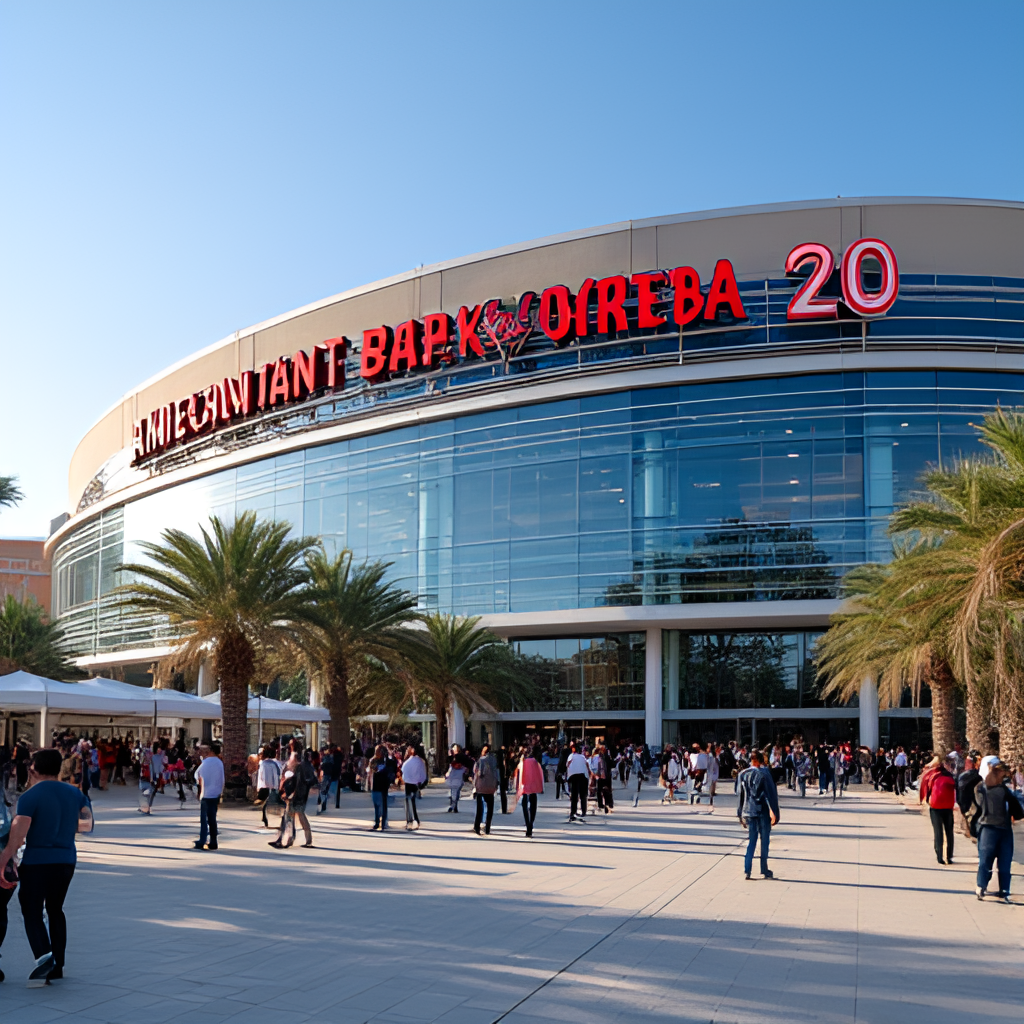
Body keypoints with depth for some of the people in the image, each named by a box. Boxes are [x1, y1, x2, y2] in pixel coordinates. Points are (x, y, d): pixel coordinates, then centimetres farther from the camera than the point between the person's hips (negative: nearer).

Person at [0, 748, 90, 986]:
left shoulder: (29, 797, -11)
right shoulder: (74, 794, 6)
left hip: (36, 862, -5)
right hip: (67, 860, 5)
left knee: (32, 912, 4)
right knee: (55, 909, 18)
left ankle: (43, 954, -20)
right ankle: (57, 965, 18)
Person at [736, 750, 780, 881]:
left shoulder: (742, 775, 3)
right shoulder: (764, 774, -10)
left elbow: (740, 794, 8)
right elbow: (770, 793, -12)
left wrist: (740, 814, 15)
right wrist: (772, 811, -9)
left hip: (748, 811, 4)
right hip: (763, 811, -3)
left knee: (751, 841, 8)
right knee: (764, 840, 8)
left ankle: (747, 871, -1)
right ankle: (764, 871, 12)